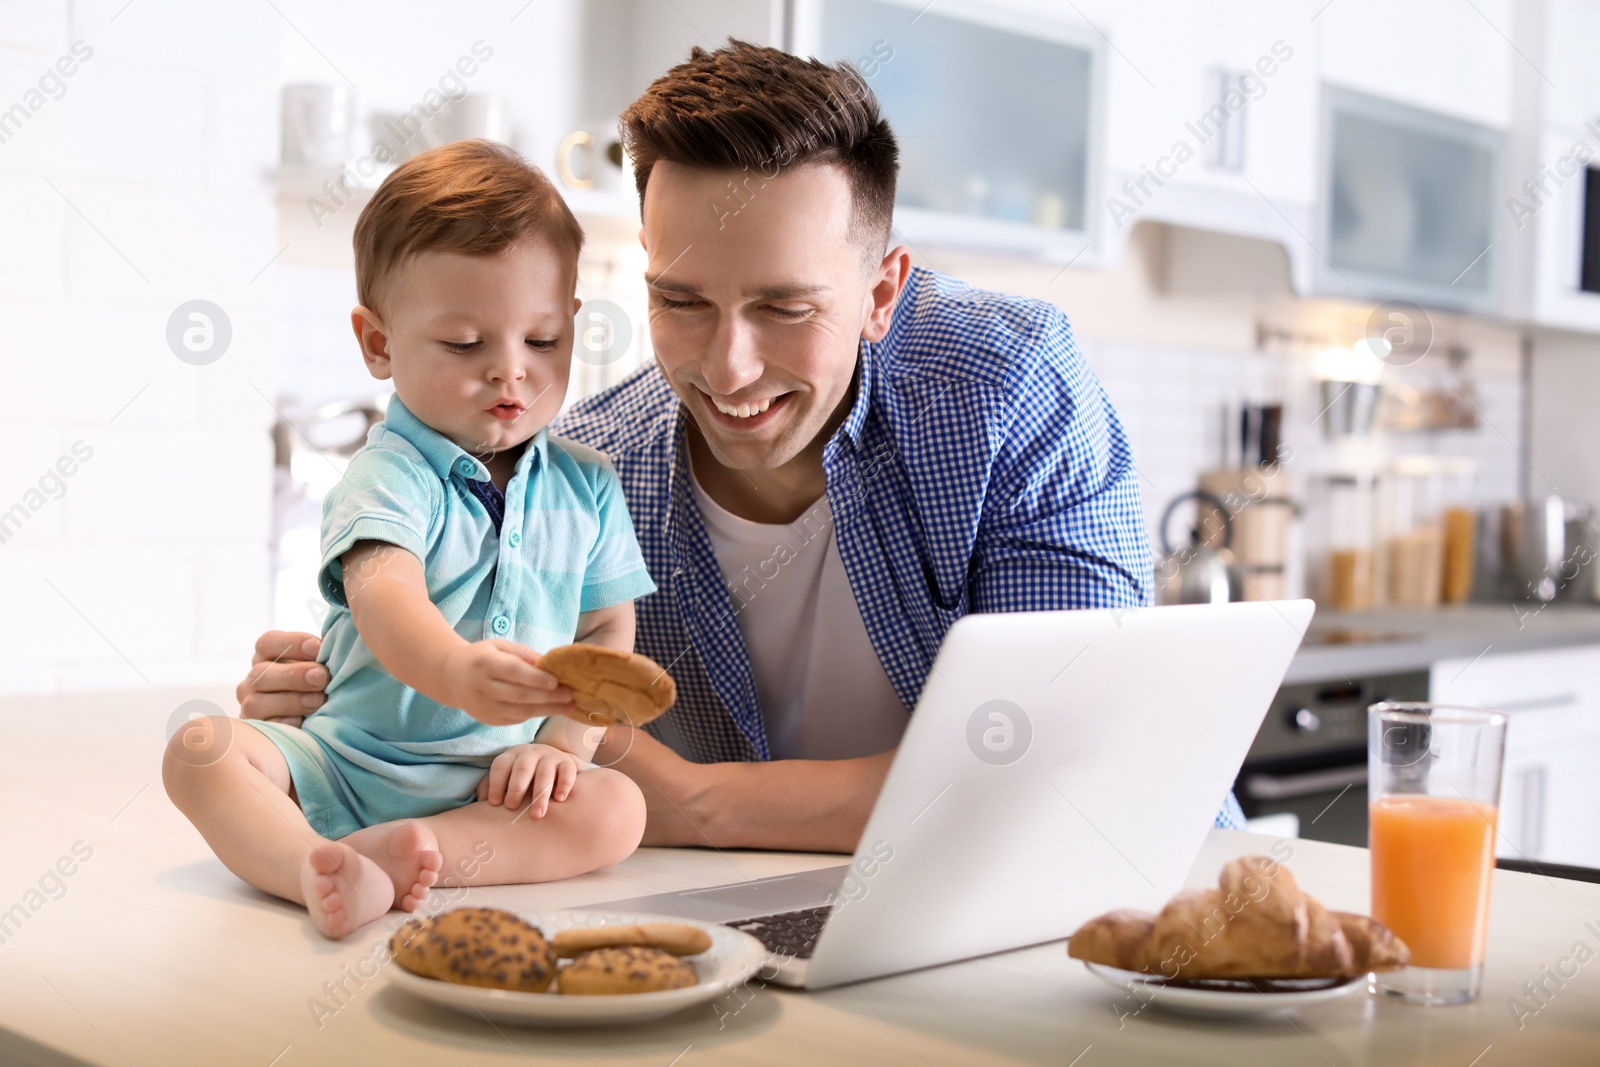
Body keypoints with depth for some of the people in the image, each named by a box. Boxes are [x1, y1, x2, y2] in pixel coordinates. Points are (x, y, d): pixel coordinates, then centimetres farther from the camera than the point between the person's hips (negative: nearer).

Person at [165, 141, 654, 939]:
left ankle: (383, 851, -32)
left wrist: (564, 740, -8)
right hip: (343, 761, -2)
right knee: (201, 751, -22)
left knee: (615, 809, -23)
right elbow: (384, 596, -30)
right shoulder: (389, 476, -10)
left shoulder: (587, 488, 7)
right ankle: (322, 872, -47)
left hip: (491, 788, 3)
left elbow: (609, 630, 10)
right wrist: (455, 671, -52)